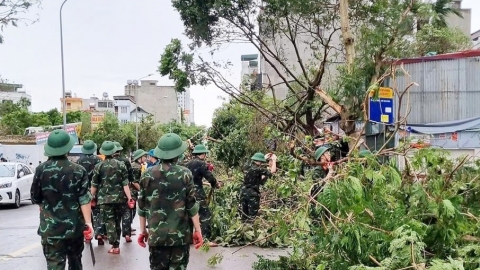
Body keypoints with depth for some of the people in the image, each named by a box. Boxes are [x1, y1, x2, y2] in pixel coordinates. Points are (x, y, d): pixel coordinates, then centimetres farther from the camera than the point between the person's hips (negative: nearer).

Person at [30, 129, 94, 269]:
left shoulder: (40, 170, -5)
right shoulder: (79, 170, -6)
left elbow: (35, 198, 5)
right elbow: (84, 200, -11)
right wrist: (88, 223, -8)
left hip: (50, 229, -1)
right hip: (74, 227, 1)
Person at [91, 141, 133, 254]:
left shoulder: (98, 166, -3)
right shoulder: (121, 165, -2)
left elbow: (94, 185, 1)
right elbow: (125, 184, -6)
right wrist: (129, 198, -3)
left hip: (105, 198, -2)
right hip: (119, 198, 2)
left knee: (109, 222, 0)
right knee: (117, 222, 15)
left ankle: (115, 246, -9)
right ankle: (116, 244, 22)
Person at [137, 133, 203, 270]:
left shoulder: (147, 174, 1)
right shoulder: (185, 174, -5)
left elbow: (142, 206, 5)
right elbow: (192, 205, -6)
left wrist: (143, 230, 14)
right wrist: (197, 230, 1)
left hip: (156, 235, 2)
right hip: (180, 235, -2)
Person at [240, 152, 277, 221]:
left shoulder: (247, 167, 6)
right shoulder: (258, 169, -16)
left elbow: (255, 163, 30)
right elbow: (272, 171, -15)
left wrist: (265, 158, 34)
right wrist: (274, 160, 0)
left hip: (244, 192, 8)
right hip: (252, 193, -8)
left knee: (244, 214, 17)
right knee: (252, 215, -1)